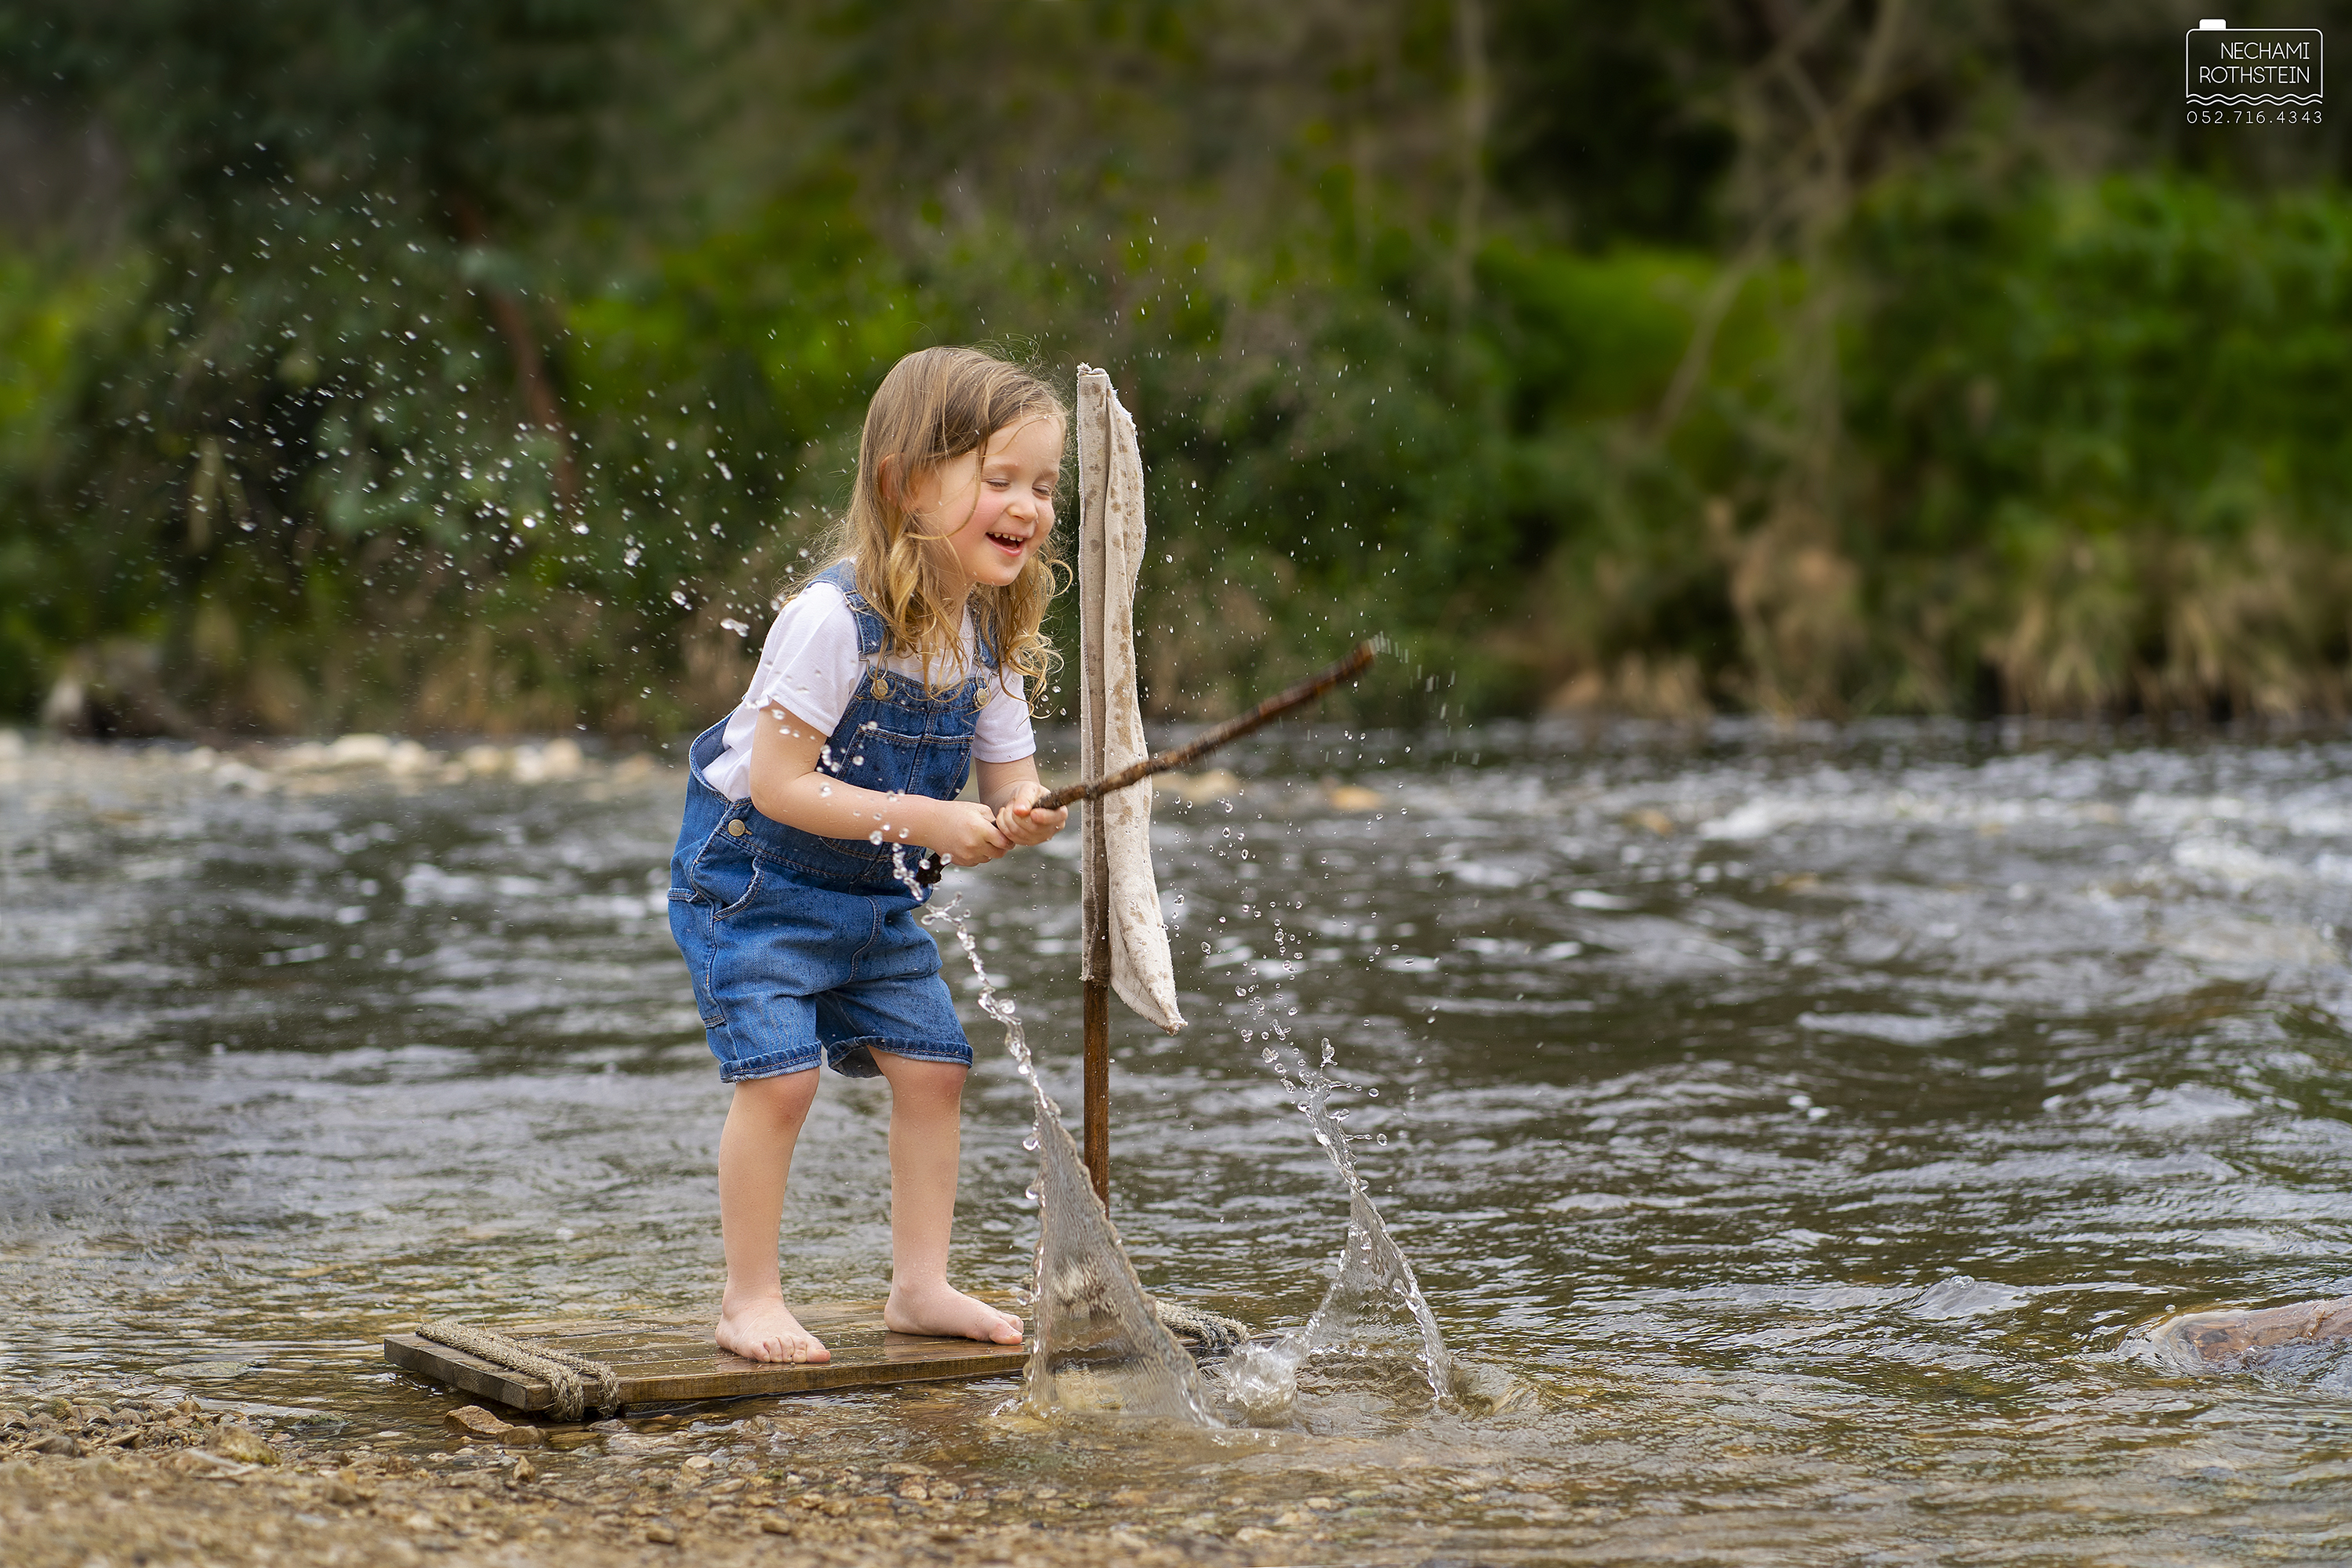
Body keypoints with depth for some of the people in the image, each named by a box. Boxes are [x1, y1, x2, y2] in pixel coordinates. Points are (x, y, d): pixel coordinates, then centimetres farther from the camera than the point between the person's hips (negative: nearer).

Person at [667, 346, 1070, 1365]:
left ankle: (920, 1286, 15)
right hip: (755, 874, -7)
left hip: (876, 896, 7)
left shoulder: (988, 634, -5)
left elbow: (1009, 775, -2)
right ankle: (748, 1300, -1)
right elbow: (777, 785, -29)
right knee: (779, 1076, -14)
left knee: (934, 1064, 3)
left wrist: (1024, 816, -27)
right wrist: (922, 821, -32)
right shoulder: (836, 619, -28)